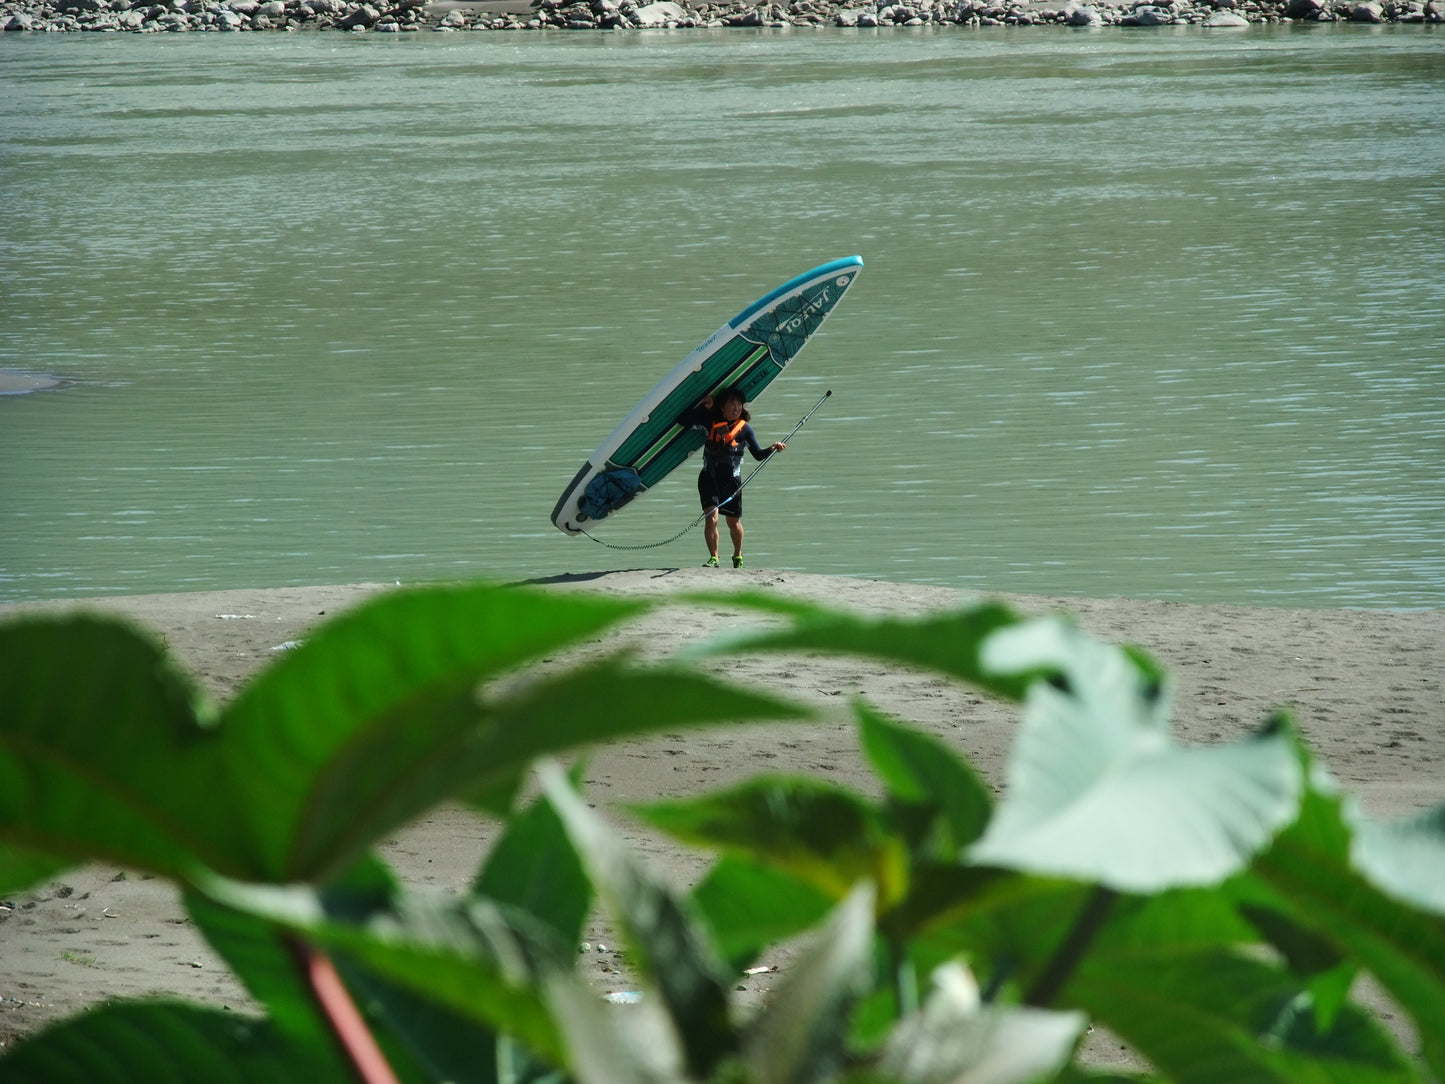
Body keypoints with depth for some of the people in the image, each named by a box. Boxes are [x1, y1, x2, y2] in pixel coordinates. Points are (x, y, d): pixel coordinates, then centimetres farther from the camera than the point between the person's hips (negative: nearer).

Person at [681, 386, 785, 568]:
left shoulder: (745, 429, -4)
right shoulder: (710, 421, -2)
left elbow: (758, 454, -2)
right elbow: (686, 421, -6)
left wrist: (772, 448, -19)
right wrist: (702, 406, -13)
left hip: (732, 480, 0)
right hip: (709, 478, 0)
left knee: (733, 522, 12)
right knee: (711, 518, -15)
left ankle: (738, 556, 36)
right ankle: (713, 558, -1)